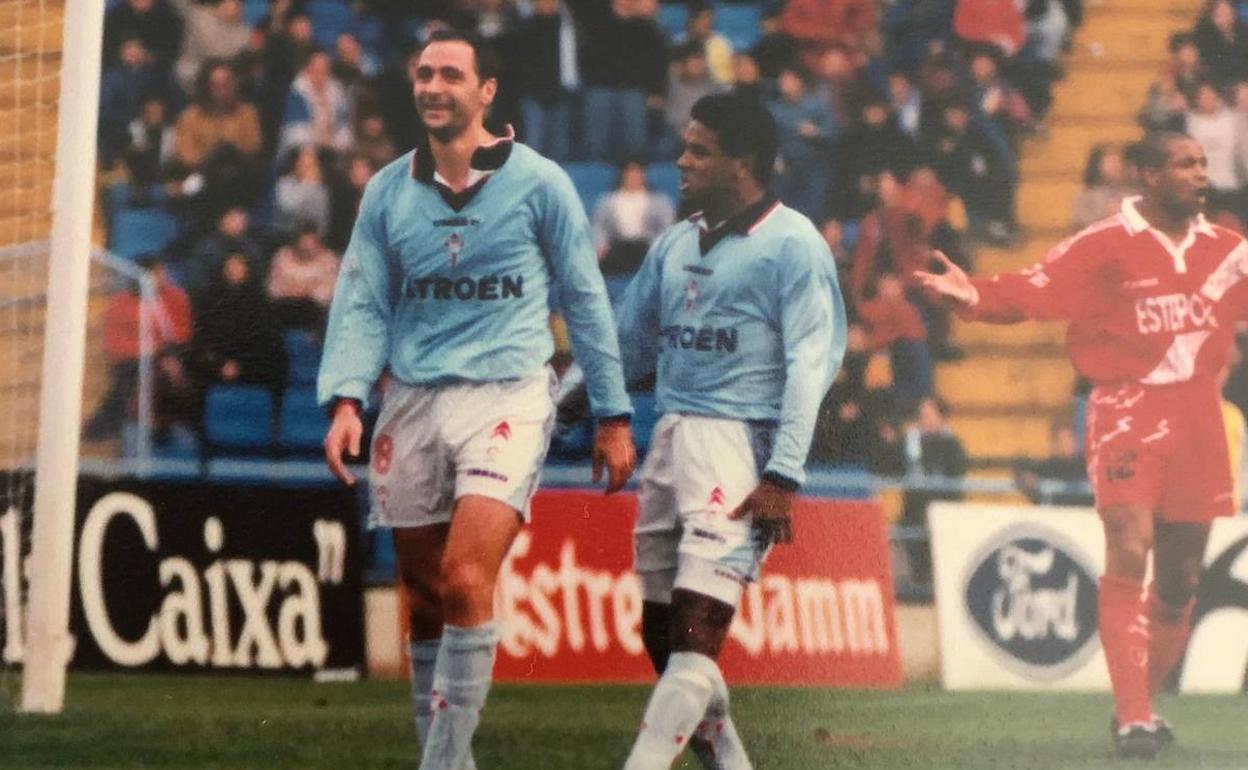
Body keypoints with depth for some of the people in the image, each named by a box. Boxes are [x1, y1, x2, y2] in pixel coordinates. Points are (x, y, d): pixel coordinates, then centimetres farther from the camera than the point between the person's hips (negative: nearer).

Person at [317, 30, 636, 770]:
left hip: (506, 397, -4)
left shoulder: (539, 183, -1)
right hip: (413, 404, 4)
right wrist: (347, 399, -10)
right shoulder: (388, 192, 7)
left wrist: (614, 416, 3)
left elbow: (585, 300, 4)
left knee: (466, 584, -18)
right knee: (425, 601, 7)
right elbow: (362, 305, 6)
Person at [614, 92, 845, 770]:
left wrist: (783, 476, -18)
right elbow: (627, 344, 24)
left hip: (739, 442, -8)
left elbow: (810, 364, -11)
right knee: (659, 630, 8)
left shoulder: (791, 245, -5)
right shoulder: (675, 244, 17)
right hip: (670, 437, 8)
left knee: (695, 631, -15)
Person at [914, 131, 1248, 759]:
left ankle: (1143, 704, 24)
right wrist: (976, 296, -28)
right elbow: (1032, 293, -10)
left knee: (1179, 579, 8)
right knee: (1128, 553, -17)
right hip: (1127, 408, -5)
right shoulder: (1103, 246, -4)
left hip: (1196, 416, 5)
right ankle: (1131, 718, -18)